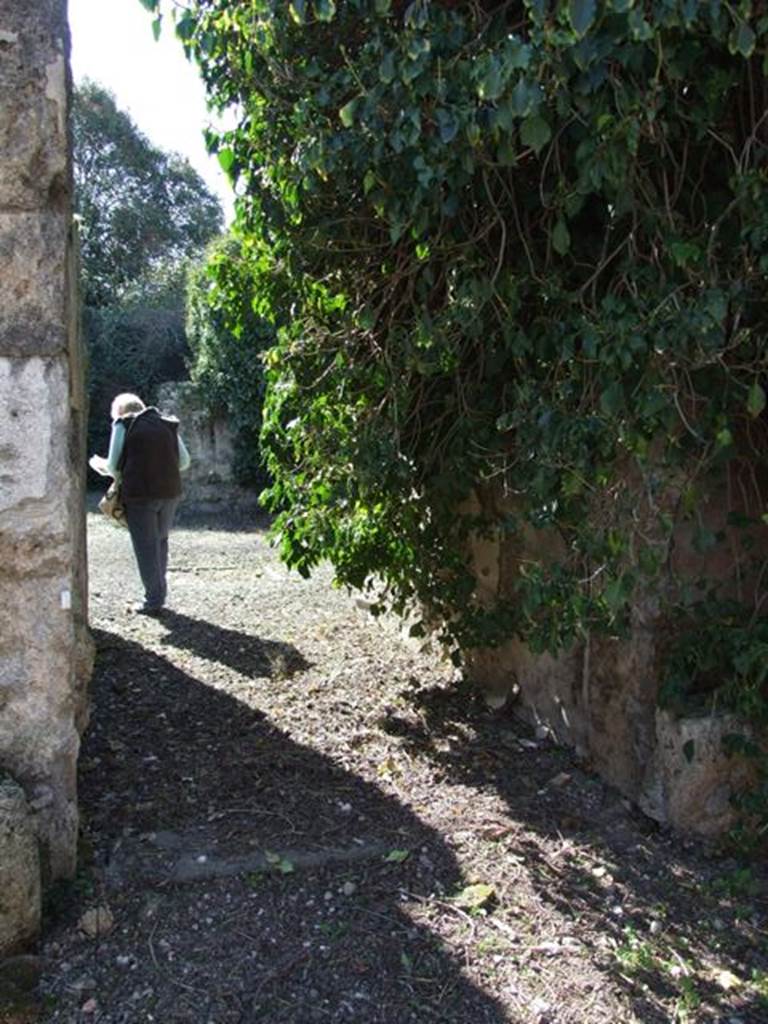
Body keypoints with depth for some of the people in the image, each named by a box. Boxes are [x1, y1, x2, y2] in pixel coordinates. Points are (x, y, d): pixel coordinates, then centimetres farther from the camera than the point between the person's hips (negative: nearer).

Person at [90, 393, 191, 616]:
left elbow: (114, 465, -2)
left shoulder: (123, 425, 1)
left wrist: (100, 465, 19)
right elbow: (184, 461, 10)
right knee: (161, 542, 19)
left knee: (146, 547, 4)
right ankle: (160, 594, 24)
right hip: (170, 491, 5)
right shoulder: (168, 425, 13)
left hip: (139, 493, -4)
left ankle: (153, 600, 8)